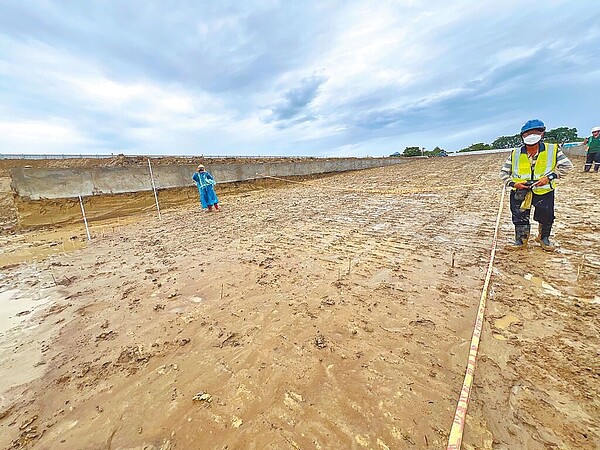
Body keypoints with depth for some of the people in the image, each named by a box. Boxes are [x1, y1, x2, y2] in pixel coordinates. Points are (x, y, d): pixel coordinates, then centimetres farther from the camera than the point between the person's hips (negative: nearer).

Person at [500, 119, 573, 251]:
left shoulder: (552, 150, -2)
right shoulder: (515, 154, 0)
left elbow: (567, 165, 0)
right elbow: (503, 172, 4)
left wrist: (550, 177, -14)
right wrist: (513, 183, -11)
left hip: (544, 192, 0)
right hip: (520, 192, 0)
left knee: (546, 218, 5)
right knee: (519, 219, 3)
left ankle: (544, 238, 32)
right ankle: (521, 239, 25)